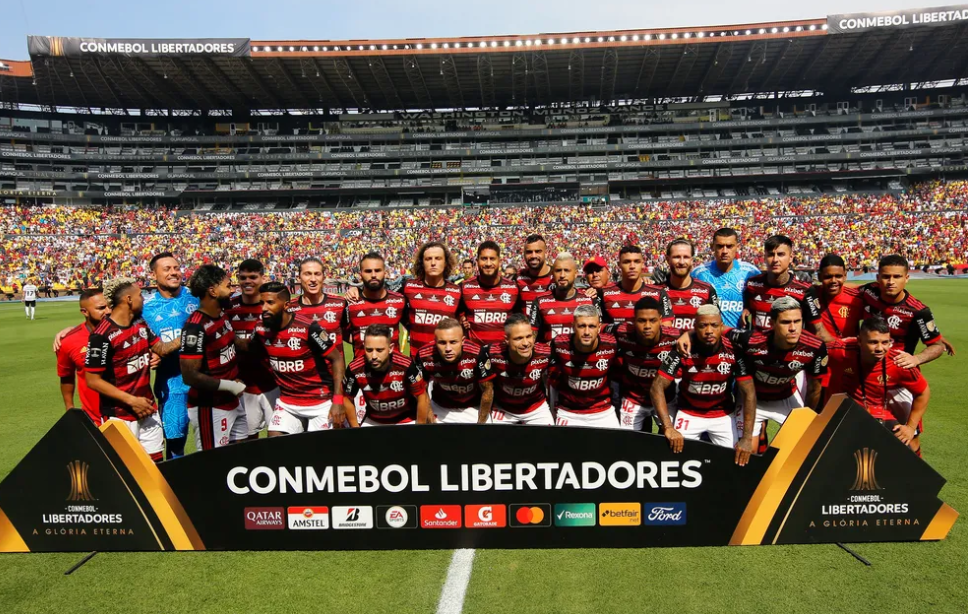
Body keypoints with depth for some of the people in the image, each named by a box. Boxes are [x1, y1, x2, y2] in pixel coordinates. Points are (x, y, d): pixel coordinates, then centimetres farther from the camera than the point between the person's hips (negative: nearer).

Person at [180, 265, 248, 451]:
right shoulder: (196, 327, -23)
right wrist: (229, 386, -18)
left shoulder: (223, 316, 5)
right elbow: (190, 376, -24)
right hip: (210, 408, -9)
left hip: (232, 402, 9)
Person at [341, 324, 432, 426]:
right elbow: (347, 399, -5)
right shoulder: (355, 369, -24)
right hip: (372, 421, 2)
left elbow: (422, 397, -16)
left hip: (406, 421, -2)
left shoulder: (405, 366, -31)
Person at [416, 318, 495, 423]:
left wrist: (481, 422, -7)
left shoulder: (477, 354, -33)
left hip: (473, 408, -1)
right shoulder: (425, 356, -27)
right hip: (440, 407, 1)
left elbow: (487, 390, -17)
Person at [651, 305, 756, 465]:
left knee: (733, 459, -2)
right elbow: (657, 387, -23)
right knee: (678, 456, -6)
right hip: (688, 413, -1)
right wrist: (668, 427, -34)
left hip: (722, 415, 1)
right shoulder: (683, 350, -24)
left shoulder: (734, 350, -20)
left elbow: (749, 393, -15)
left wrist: (747, 437, -22)